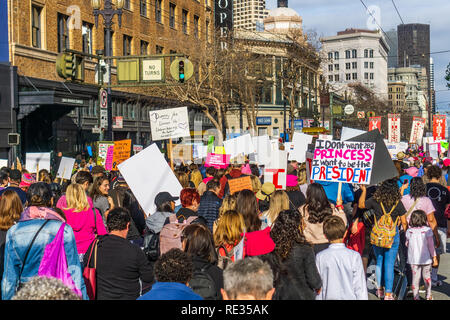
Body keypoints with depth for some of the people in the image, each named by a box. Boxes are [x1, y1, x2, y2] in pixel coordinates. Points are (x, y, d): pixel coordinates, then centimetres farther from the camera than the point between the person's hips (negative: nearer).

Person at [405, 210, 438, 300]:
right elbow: (431, 245, -8)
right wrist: (434, 257, 1)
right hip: (426, 258, -1)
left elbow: (407, 244, 6)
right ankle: (428, 296, 22)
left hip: (414, 259, 1)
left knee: (415, 277, 6)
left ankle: (416, 297, 8)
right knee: (427, 277, 14)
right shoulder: (427, 230, -10)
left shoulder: (409, 231, -4)